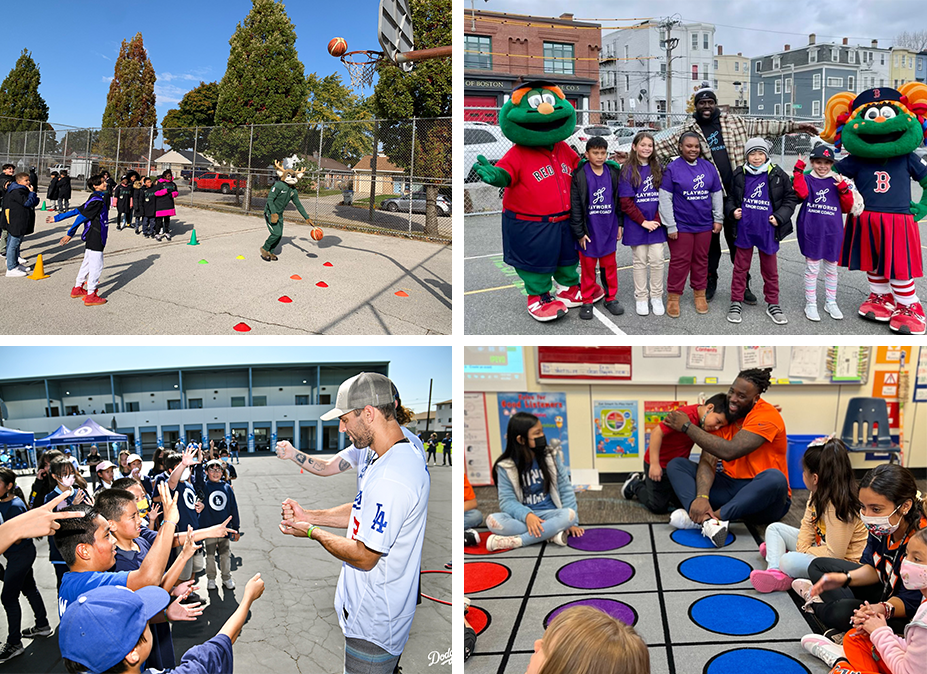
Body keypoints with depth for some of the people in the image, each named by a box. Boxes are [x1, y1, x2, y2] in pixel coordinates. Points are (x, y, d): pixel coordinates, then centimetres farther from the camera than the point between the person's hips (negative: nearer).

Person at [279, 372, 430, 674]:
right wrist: (309, 516, 7)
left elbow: (364, 556, -25)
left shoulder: (390, 479, -32)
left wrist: (313, 532, -10)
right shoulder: (384, 456, 4)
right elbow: (363, 512, 16)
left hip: (373, 623, -10)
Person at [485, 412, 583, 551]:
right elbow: (507, 500, -8)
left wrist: (571, 522, -6)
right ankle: (552, 533, -28)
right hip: (522, 517, -1)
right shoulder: (506, 467, -3)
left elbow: (565, 490, 4)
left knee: (569, 514, -31)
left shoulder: (551, 458, 3)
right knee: (493, 520, -30)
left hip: (549, 514, 1)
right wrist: (527, 515, -27)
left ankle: (515, 541, -27)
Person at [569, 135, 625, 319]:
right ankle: (587, 301, 18)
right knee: (588, 266, 6)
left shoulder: (613, 173, 5)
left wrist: (619, 224, 8)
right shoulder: (579, 175, -8)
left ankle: (611, 298, 25)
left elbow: (618, 199, 12)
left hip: (608, 229, 3)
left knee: (610, 265, 11)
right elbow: (575, 206, -9)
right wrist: (579, 233, -10)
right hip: (588, 230, -3)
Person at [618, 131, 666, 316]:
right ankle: (641, 297, 14)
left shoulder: (658, 168, 8)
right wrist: (643, 221, -11)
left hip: (656, 223, 2)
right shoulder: (628, 170, -3)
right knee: (640, 261, 4)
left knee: (657, 260, 1)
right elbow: (625, 201, -7)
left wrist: (657, 220, -8)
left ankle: (657, 296, 12)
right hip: (636, 223, -2)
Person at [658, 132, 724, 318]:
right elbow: (665, 198, -9)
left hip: (704, 225, 4)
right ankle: (673, 297, 11)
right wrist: (670, 226, -11)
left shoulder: (708, 167, 5)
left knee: (701, 259, 13)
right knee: (680, 261, 0)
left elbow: (717, 194, 13)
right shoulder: (672, 168, -7)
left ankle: (699, 294, 25)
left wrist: (718, 219, 10)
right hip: (681, 225, -4)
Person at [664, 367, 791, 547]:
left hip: (760, 497, -5)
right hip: (730, 487, 6)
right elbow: (708, 461, -8)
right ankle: (707, 519, -36)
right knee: (676, 464, -9)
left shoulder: (766, 416, -15)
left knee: (774, 478, -38)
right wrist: (702, 496, -27)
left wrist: (687, 426, -18)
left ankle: (714, 516, -30)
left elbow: (729, 452, -26)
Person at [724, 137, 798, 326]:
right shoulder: (739, 174, 0)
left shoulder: (778, 175, -3)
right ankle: (736, 302, 17)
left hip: (767, 230, 0)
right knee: (740, 267, 8)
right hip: (744, 229, 0)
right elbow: (730, 197, 12)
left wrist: (780, 217, -9)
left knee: (770, 269, 11)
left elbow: (790, 198, 3)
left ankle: (772, 304, 22)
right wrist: (732, 210, -6)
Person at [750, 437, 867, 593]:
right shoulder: (818, 494, -4)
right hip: (818, 544, 10)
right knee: (774, 528, 9)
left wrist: (804, 553, -16)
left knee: (789, 562, -33)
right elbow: (807, 524, 3)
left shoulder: (838, 507, -31)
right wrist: (802, 549, -11)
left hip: (842, 562, -10)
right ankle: (775, 572, -10)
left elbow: (835, 554, -29)